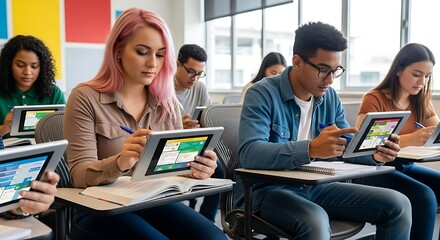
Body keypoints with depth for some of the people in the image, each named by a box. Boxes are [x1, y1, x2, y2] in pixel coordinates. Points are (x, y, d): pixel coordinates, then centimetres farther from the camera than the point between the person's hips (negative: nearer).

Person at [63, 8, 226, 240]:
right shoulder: (85, 98, -6)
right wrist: (119, 163, -33)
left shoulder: (168, 103, 7)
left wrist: (195, 168, -18)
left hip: (155, 202, 4)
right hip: (101, 210, -3)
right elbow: (79, 174, -12)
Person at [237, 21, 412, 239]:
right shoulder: (263, 94, -16)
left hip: (314, 187, 7)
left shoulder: (330, 97, 5)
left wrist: (374, 154, -14)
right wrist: (310, 149, -43)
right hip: (268, 190, -6)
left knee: (398, 204, -3)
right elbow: (249, 154, -30)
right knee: (315, 220, -38)